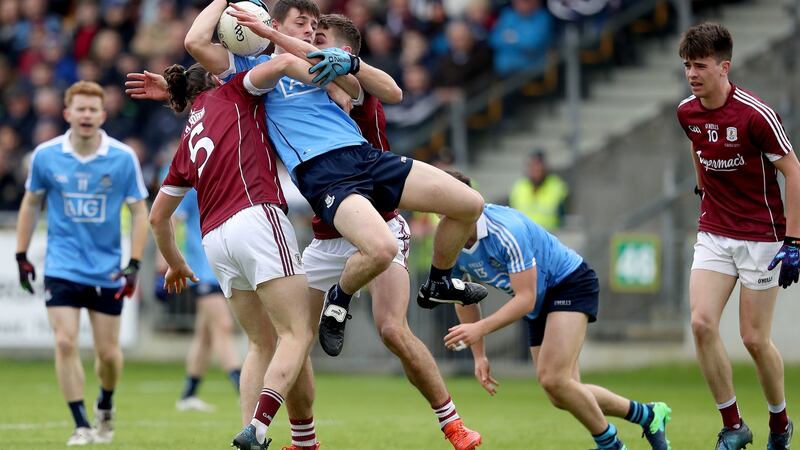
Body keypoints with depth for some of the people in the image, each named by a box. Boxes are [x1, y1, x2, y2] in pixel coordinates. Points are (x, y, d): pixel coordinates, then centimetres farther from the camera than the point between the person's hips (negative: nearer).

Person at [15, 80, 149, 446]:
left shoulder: (123, 158, -7)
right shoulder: (46, 155, -4)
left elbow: (139, 212, 0)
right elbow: (31, 203, 11)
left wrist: (134, 265, -8)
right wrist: (21, 255, 9)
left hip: (108, 271, 0)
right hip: (62, 268, 0)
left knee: (108, 352, 5)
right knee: (65, 343, -14)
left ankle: (105, 405, 36)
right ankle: (81, 426, -6)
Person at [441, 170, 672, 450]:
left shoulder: (505, 231, -31)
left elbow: (525, 300, -32)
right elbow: (465, 301, 9)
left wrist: (479, 329, -40)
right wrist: (478, 356, 5)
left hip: (571, 283, -8)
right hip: (541, 303, 8)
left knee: (553, 379, -25)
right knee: (562, 397, 3)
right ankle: (648, 415, 23)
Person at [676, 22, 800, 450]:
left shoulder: (755, 114, -19)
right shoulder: (687, 113, -1)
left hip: (761, 237, -5)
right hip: (713, 234, 5)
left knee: (755, 338, -2)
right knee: (702, 323, -12)